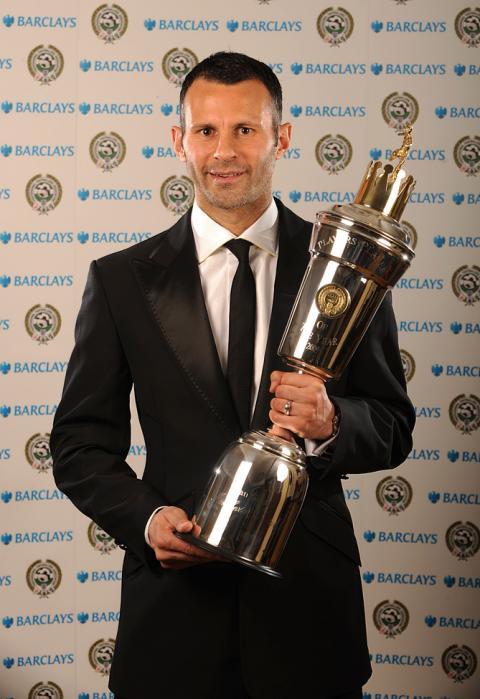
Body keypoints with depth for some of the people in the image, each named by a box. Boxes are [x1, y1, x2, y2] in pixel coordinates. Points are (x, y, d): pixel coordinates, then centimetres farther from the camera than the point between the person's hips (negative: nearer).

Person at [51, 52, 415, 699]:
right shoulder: (121, 280, 0)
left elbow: (392, 427, 3)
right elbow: (81, 444, 3)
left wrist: (331, 424, -18)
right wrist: (145, 517, -14)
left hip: (308, 596, 1)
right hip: (176, 597, 0)